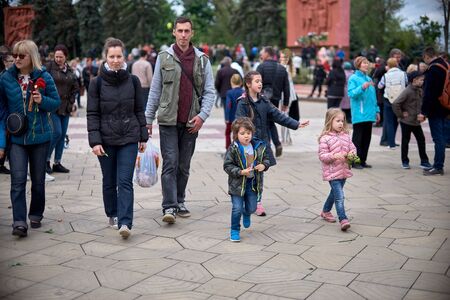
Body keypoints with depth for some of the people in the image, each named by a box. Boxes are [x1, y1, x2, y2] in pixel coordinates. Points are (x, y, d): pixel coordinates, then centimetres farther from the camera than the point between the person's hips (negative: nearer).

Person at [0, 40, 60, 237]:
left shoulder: (44, 77, -3)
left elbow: (56, 102, 3)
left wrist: (43, 100, -16)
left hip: (40, 135, 0)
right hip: (16, 137, 0)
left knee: (38, 180, 11)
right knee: (18, 180, -11)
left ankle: (36, 215, 28)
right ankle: (19, 222, -11)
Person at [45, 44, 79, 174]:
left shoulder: (70, 70, 11)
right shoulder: (49, 67, -5)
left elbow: (75, 87, 17)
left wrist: (71, 101, 6)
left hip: (65, 107, 6)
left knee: (62, 134, 7)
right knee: (57, 132, -13)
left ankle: (57, 163, 15)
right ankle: (46, 160, 3)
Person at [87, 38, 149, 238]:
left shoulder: (133, 81, 2)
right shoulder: (97, 82, -2)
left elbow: (139, 110, 8)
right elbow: (92, 114, -2)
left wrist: (143, 136, 7)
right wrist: (95, 141, -10)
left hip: (129, 139, 0)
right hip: (106, 139, 0)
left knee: (125, 181, -8)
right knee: (109, 182, 12)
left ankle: (125, 222, -11)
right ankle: (113, 215, 30)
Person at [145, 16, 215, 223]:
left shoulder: (202, 60, 7)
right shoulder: (164, 57, 4)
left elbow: (209, 91, 5)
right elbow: (155, 90, 7)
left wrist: (202, 115, -9)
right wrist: (148, 119, 4)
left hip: (191, 122, 2)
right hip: (168, 121, -2)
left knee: (184, 166, 10)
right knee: (170, 164, -7)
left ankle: (180, 202, 22)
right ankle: (169, 207, -7)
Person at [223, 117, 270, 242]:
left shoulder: (259, 147, -2)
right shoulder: (233, 149, -13)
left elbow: (266, 159, 11)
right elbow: (227, 166, -13)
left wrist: (264, 165, -12)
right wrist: (241, 172, -24)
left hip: (253, 184, 4)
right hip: (237, 184, -4)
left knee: (252, 208, 13)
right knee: (237, 208, -4)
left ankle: (246, 214, 50)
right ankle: (235, 230, 16)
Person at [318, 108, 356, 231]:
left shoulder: (346, 135, 5)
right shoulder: (325, 138, -13)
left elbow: (352, 147, 13)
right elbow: (322, 156, -14)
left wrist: (352, 153, -9)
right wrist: (334, 156, -29)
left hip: (344, 170, 7)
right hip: (332, 172, -7)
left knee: (335, 193, 23)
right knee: (339, 196, -14)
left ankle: (326, 211, 42)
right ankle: (343, 220, -13)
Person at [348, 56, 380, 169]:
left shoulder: (369, 79, 16)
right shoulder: (353, 78, -4)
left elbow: (373, 97, 19)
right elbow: (351, 93, -16)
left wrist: (376, 111, 17)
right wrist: (362, 87, -28)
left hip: (369, 115, 7)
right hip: (359, 115, -7)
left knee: (367, 138, 10)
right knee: (357, 138, -3)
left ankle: (362, 161, 18)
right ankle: (355, 161, 3)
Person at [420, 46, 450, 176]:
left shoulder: (432, 69, -17)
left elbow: (428, 93, -21)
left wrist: (424, 112, -18)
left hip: (435, 110, -9)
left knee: (438, 139, -5)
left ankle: (438, 167, -1)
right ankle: (438, 165, 20)